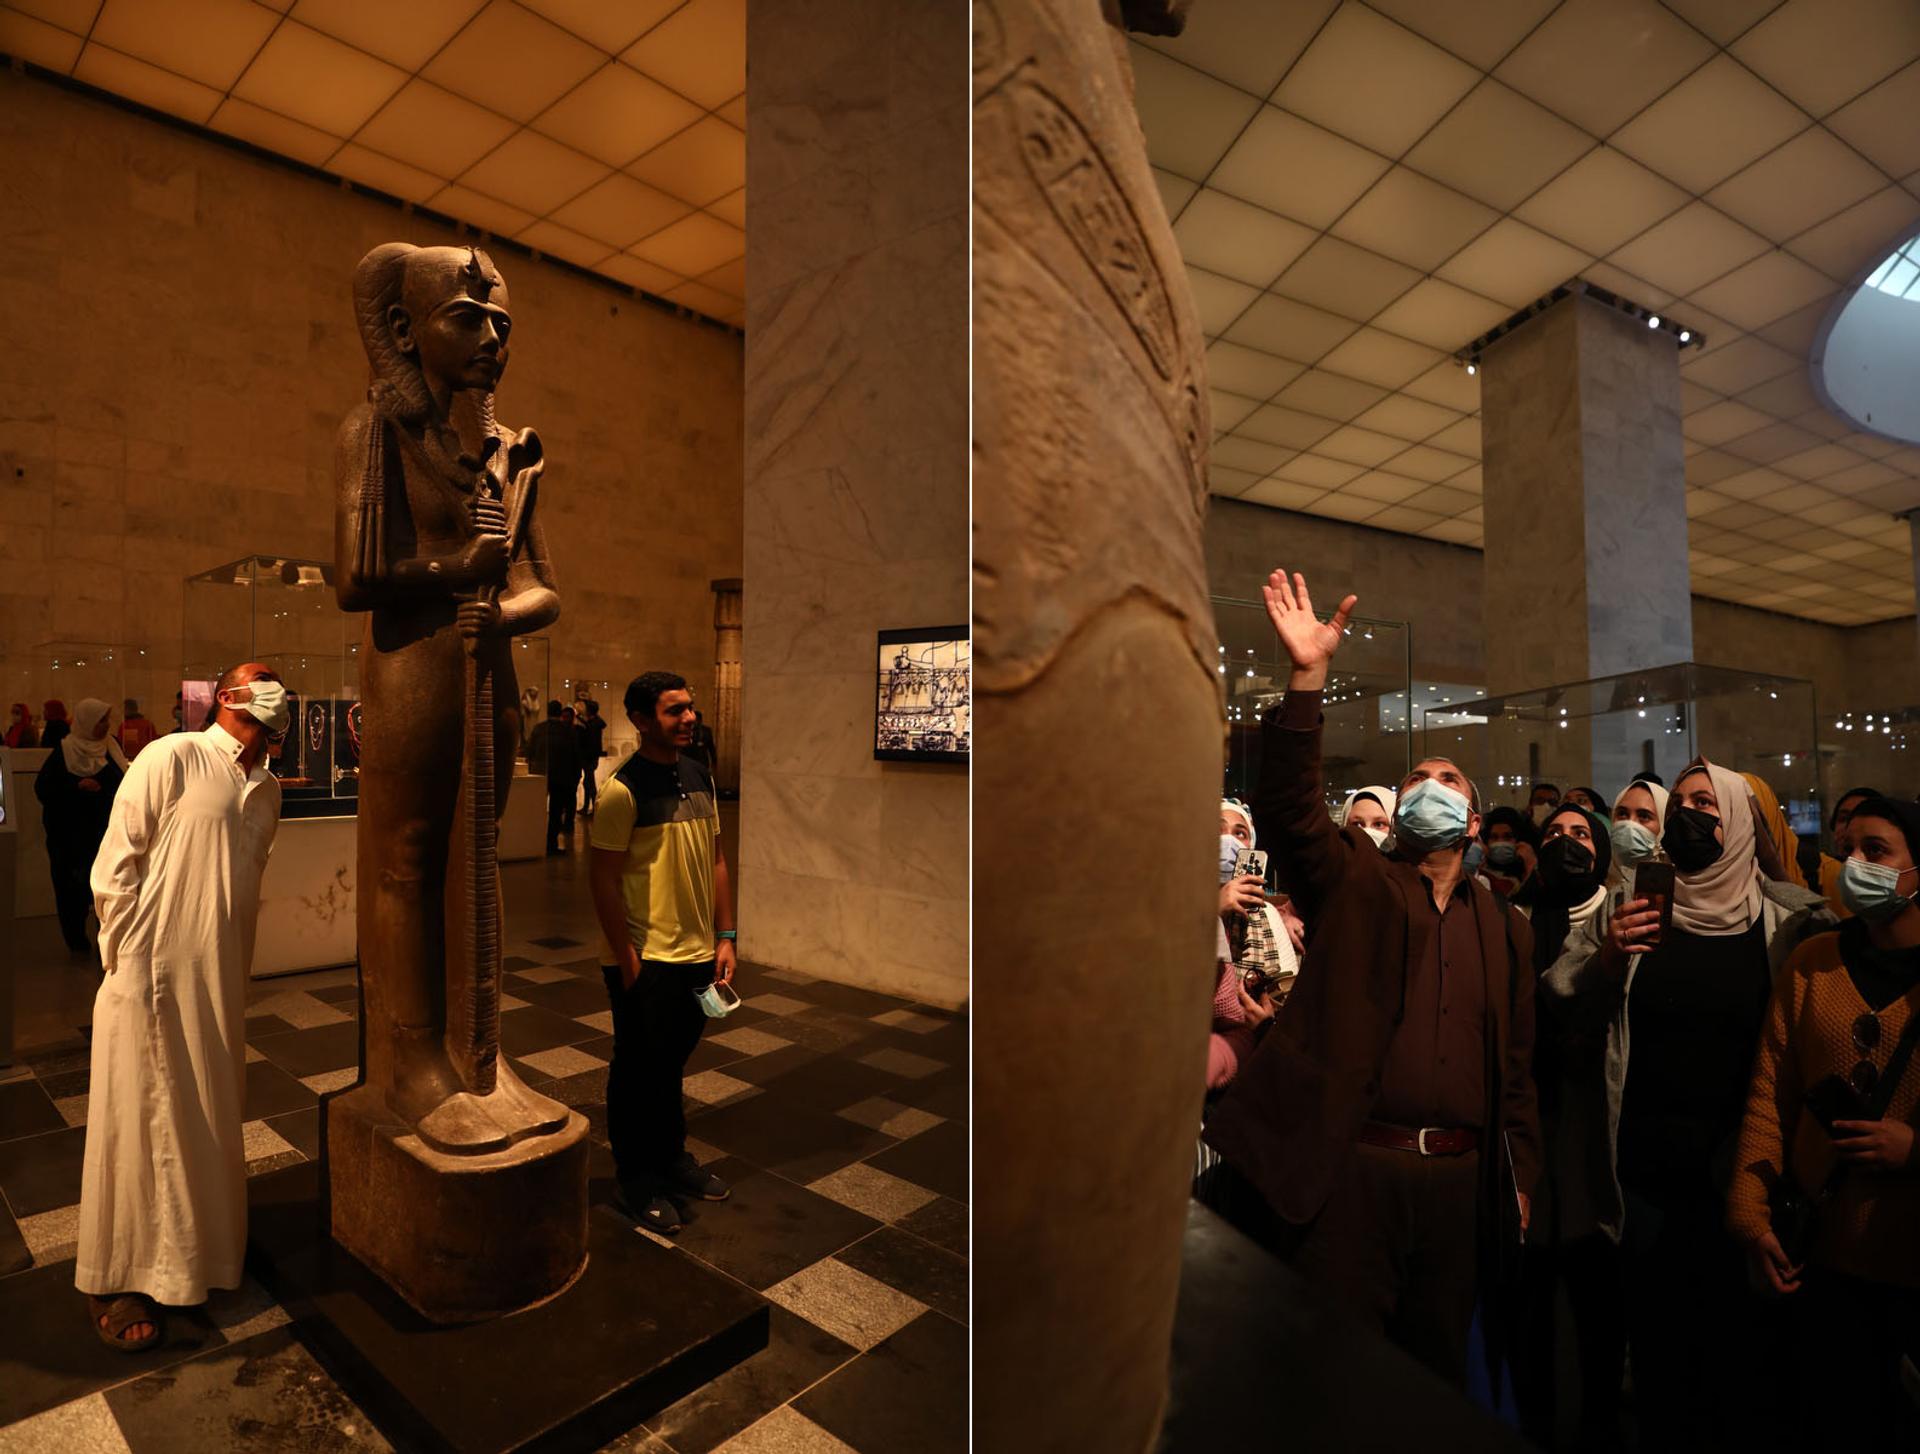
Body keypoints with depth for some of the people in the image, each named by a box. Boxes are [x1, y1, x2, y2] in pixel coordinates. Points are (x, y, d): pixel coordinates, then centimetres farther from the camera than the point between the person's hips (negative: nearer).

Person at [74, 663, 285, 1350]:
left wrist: (237, 969, 14)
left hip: (221, 983, 6)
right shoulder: (171, 759, -12)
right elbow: (113, 868, -11)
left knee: (208, 1116, 18)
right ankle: (117, 1280, 24)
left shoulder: (266, 789, 8)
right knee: (142, 1122, 6)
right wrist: (130, 964, -11)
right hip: (153, 978, -6)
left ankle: (202, 1238, 37)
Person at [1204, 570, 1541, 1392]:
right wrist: (1308, 678, -25)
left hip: (1460, 1178, 4)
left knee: (1438, 1373, 17)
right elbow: (1288, 808, -17)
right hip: (1351, 1167, -4)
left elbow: (1516, 1068, 15)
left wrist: (1519, 1176, 8)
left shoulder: (1506, 931, 14)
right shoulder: (1354, 881, 2)